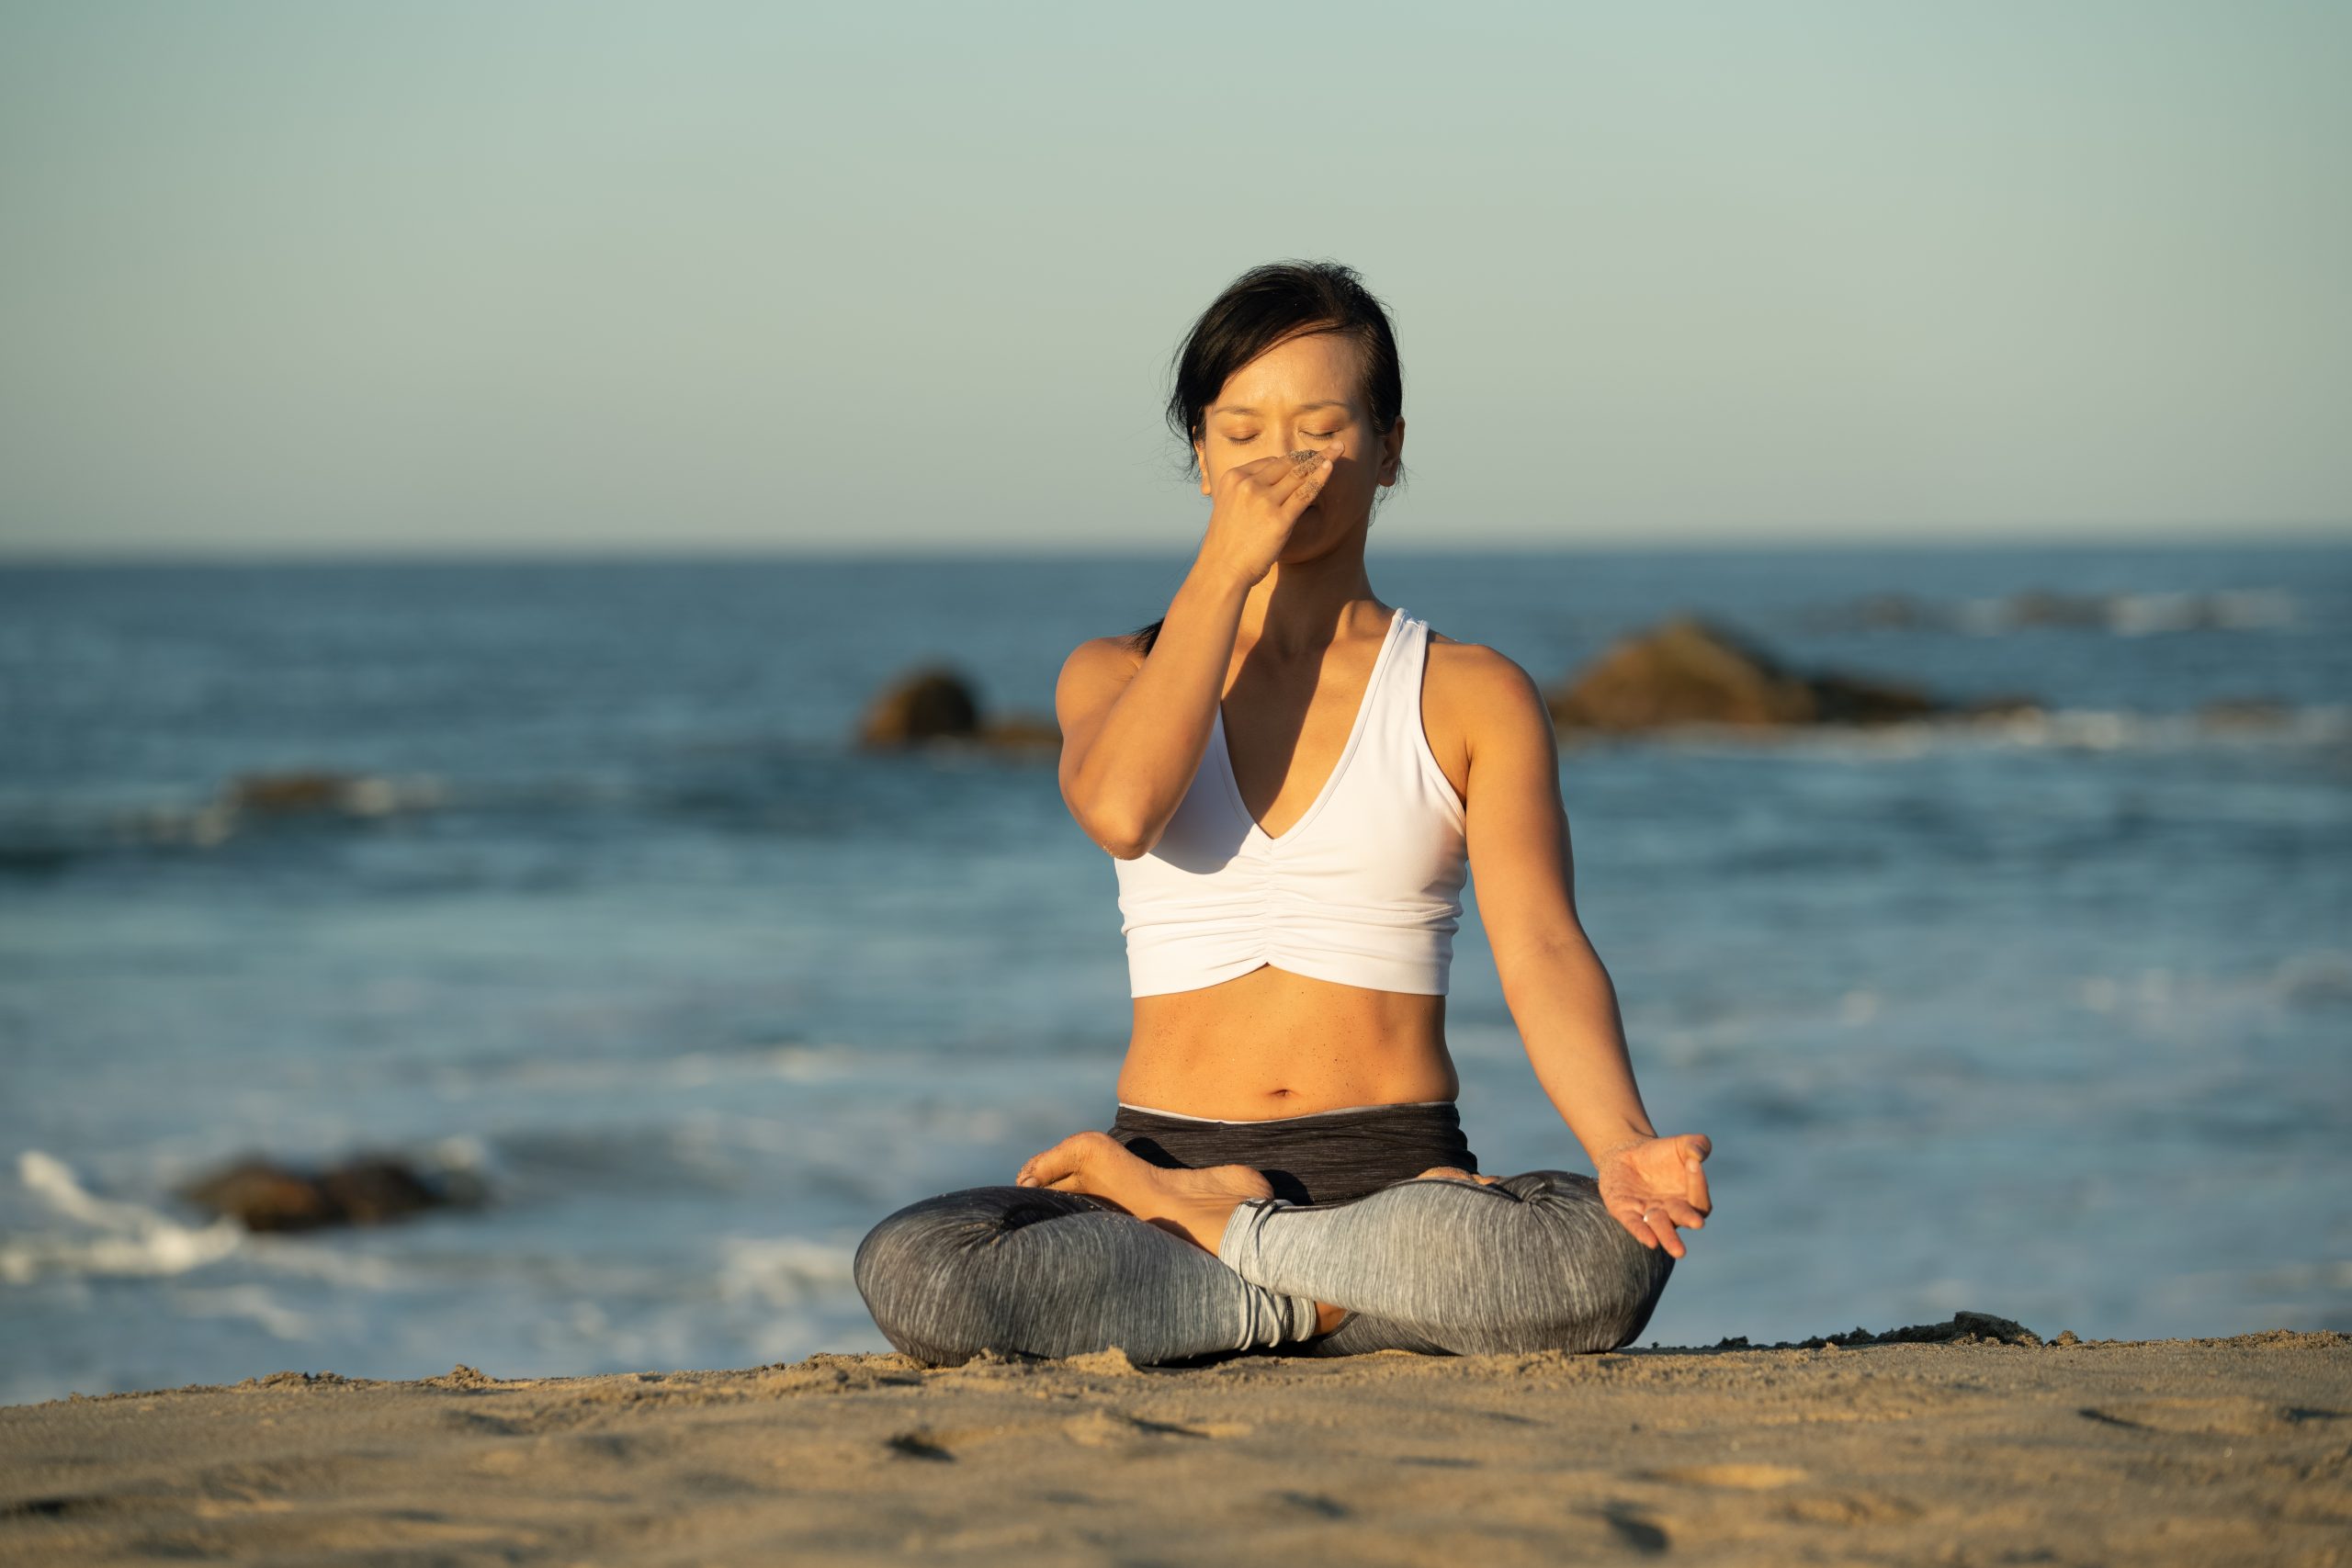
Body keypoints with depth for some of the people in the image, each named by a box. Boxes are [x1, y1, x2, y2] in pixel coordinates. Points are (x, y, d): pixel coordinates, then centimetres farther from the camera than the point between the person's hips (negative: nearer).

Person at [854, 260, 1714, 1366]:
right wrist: (1227, 563, -8)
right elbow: (1121, 809, -12)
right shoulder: (1117, 677, 13)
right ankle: (1341, 1306, -18)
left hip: (1398, 1179, 0)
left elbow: (1543, 952, -6)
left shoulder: (1474, 697, 9)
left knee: (1608, 1256, -36)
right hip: (1171, 1144, 0)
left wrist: (1621, 1146, -25)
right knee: (907, 1271, -31)